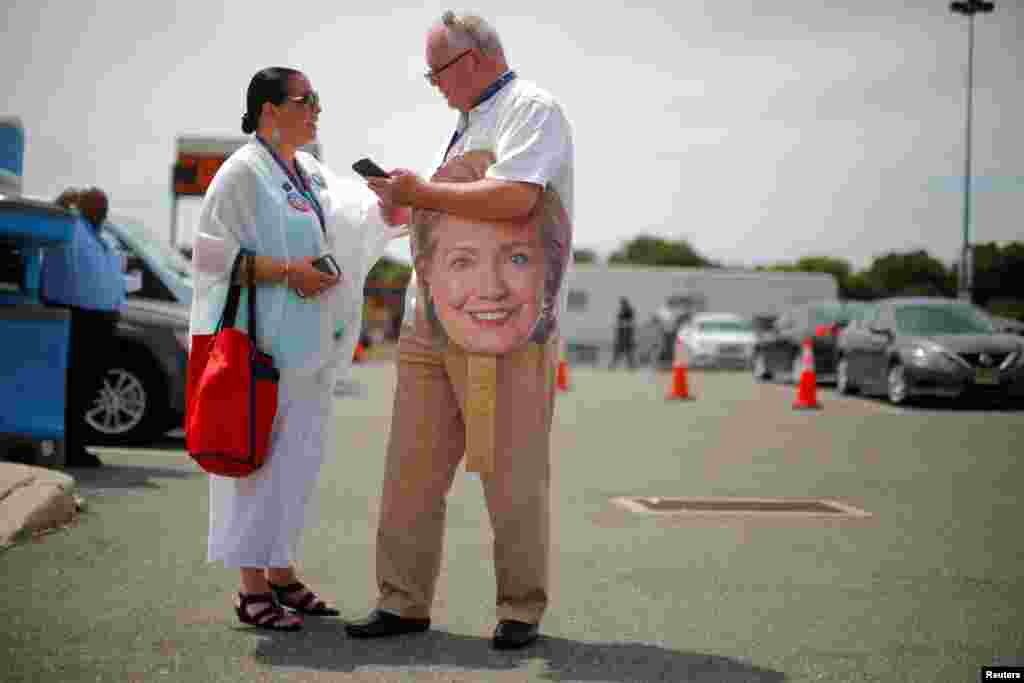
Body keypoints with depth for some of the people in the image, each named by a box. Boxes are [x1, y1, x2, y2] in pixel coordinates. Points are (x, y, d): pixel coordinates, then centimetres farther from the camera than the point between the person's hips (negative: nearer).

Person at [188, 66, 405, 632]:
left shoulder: (314, 175, 17)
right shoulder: (242, 173, -8)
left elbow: (367, 219, 14)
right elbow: (212, 254, -13)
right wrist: (287, 273, -19)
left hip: (306, 344, 8)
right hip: (260, 338, -8)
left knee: (298, 457, 11)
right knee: (257, 456, -6)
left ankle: (282, 574, 21)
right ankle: (252, 589, -1)